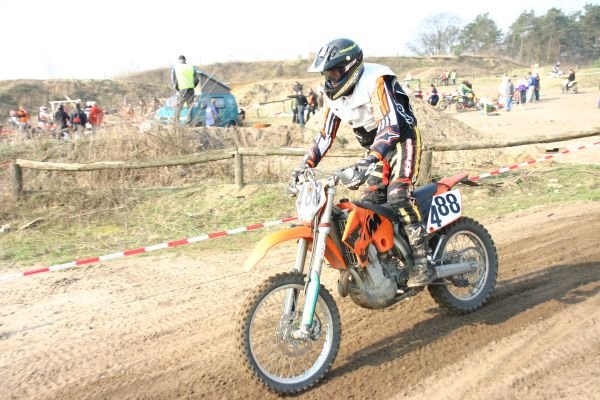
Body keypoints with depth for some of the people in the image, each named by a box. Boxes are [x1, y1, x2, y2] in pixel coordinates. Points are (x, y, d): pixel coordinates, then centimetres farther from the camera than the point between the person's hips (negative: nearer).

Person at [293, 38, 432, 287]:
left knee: (397, 197, -26)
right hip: (378, 149, 8)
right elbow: (326, 134, 7)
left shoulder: (375, 80, -24)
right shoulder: (334, 94, 1)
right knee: (368, 203, 1)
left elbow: (390, 125, -35)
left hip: (402, 138, -8)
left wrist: (368, 162, -47)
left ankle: (422, 262, -24)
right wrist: (305, 165, -3)